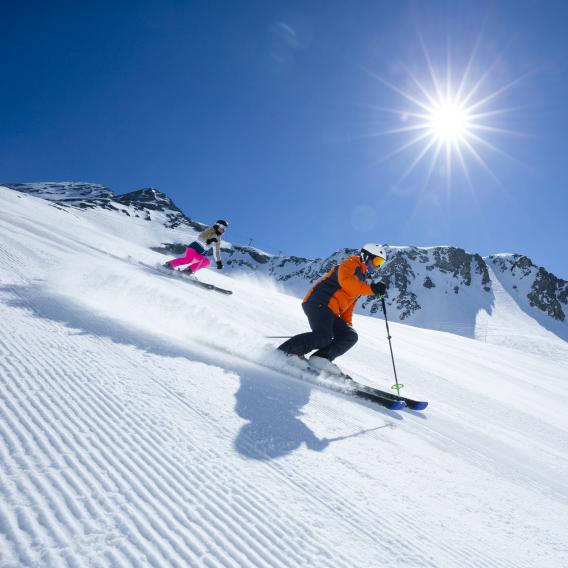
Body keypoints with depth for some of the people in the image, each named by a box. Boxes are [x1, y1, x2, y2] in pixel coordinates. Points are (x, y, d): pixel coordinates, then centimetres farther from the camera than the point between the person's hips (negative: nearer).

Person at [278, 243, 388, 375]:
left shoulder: (363, 280, 29)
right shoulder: (352, 263, 3)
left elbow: (349, 305, 30)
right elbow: (346, 281, -20)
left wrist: (347, 323, 19)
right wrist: (371, 289, -24)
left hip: (331, 312, 10)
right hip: (319, 302, -10)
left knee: (350, 336, 0)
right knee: (323, 336, -26)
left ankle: (321, 358, -15)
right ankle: (282, 353, -19)